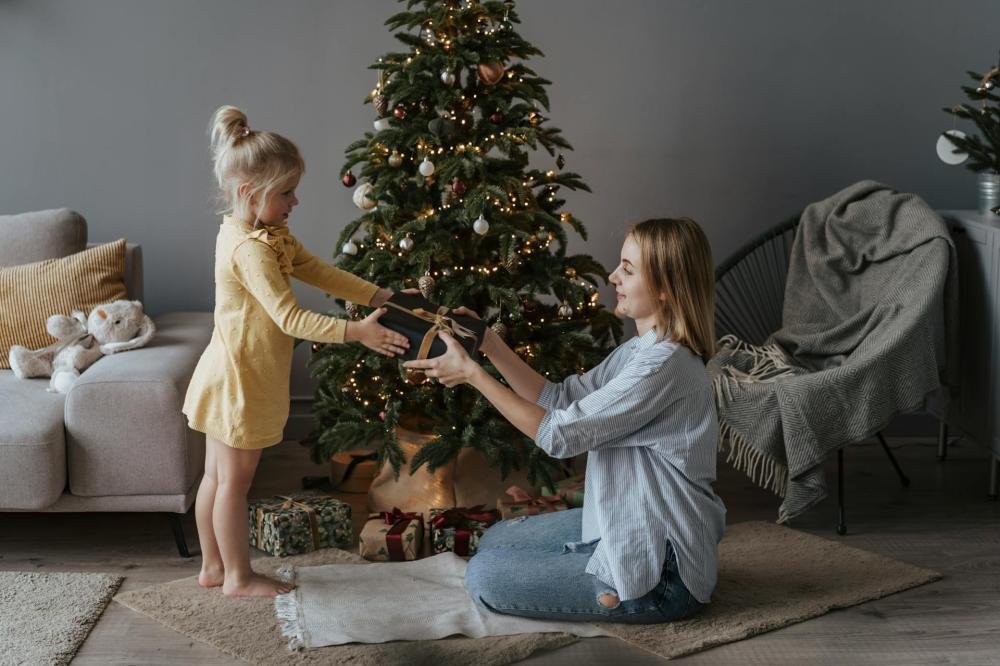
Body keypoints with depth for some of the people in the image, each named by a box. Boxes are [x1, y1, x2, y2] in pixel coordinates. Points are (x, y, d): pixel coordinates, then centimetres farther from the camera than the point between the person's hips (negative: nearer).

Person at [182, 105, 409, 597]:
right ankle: (238, 577, 17)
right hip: (240, 383, -10)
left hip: (233, 378, 10)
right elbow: (289, 317, -30)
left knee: (216, 475, 18)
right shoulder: (250, 250, -26)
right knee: (234, 481, 4)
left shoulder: (269, 234, 6)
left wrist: (378, 295, 0)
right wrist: (354, 331, -33)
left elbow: (316, 271, 8)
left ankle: (213, 566, 30)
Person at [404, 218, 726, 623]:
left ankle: (626, 599, -3)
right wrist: (488, 344, 1)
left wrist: (472, 374, -17)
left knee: (484, 576, -9)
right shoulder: (643, 350, 6)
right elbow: (558, 398, 9)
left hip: (660, 570, -10)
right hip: (626, 526, 10)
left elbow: (559, 434, -23)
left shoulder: (665, 365, -25)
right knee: (495, 541, 20)